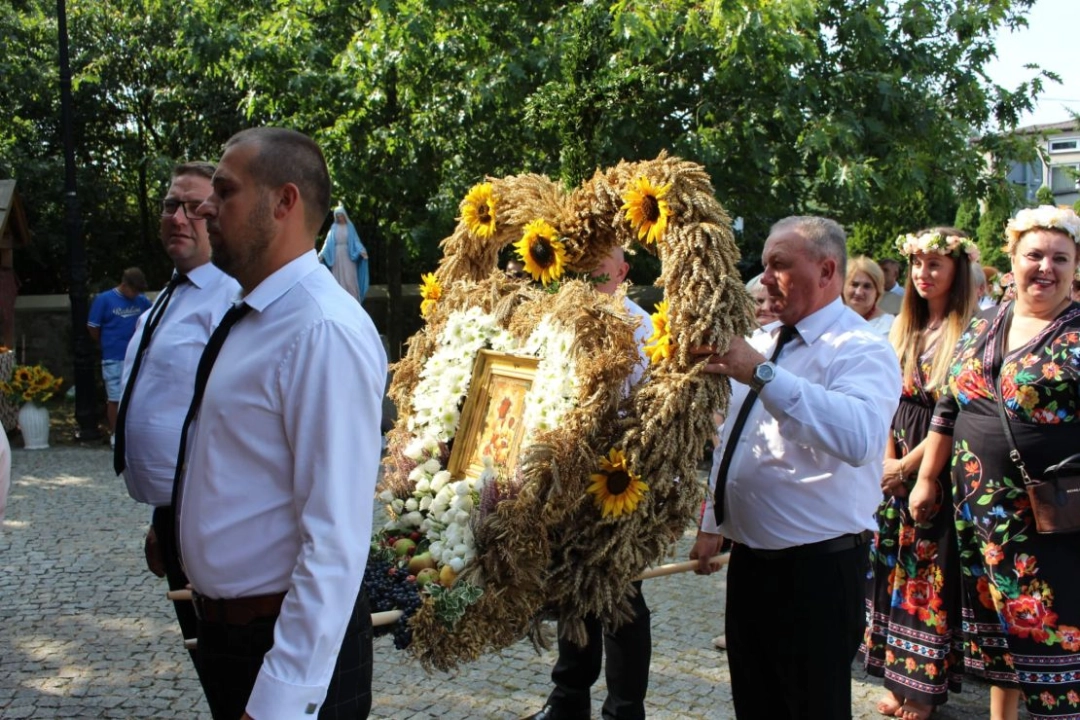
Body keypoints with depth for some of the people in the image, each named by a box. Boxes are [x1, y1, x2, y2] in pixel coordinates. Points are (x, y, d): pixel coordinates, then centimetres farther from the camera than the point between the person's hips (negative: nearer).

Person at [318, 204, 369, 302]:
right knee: (338, 280, 2)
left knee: (350, 279, -7)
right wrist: (322, 254, -8)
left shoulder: (350, 227, 5)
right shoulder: (334, 228, 9)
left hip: (348, 256, -2)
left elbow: (356, 241, -1)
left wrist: (362, 251, -18)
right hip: (336, 256, 2)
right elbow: (328, 242, 4)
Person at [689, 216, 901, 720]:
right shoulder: (761, 342, 11)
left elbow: (859, 437, -37)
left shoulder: (862, 351, -15)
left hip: (817, 569, -8)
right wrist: (711, 525, 19)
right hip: (750, 560, 8)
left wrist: (763, 375, -40)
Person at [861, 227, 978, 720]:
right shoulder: (903, 329, 11)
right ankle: (900, 678, 22)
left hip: (939, 469, -7)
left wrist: (908, 465, -11)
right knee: (895, 569, 11)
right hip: (898, 465, 7)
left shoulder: (967, 332, -11)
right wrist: (887, 460, -1)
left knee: (932, 574, 1)